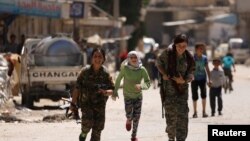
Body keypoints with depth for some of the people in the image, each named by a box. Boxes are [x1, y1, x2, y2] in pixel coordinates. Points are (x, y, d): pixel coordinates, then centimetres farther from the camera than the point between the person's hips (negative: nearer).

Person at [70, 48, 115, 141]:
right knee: (87, 123, -23)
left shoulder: (105, 74, -3)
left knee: (98, 128, 0)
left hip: (100, 104, 2)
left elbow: (113, 90, 1)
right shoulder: (85, 71, -7)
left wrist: (105, 92, -22)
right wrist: (73, 103, -2)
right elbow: (77, 88, -2)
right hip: (86, 102, -2)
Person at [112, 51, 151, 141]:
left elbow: (148, 83, -19)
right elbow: (118, 80, -6)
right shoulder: (125, 68, -17)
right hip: (128, 96, -1)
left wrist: (141, 86, -40)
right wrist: (115, 92, -2)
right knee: (129, 115, -7)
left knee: (136, 117, 3)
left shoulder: (142, 70, -17)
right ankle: (129, 120, 33)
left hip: (138, 96, 1)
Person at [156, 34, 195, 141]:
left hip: (182, 89, 1)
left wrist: (184, 80, -20)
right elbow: (159, 61, 7)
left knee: (182, 115, -6)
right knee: (170, 114, 3)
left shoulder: (189, 58, -4)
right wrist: (163, 73, -8)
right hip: (169, 88, -1)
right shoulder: (168, 53, -10)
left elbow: (191, 73, 0)